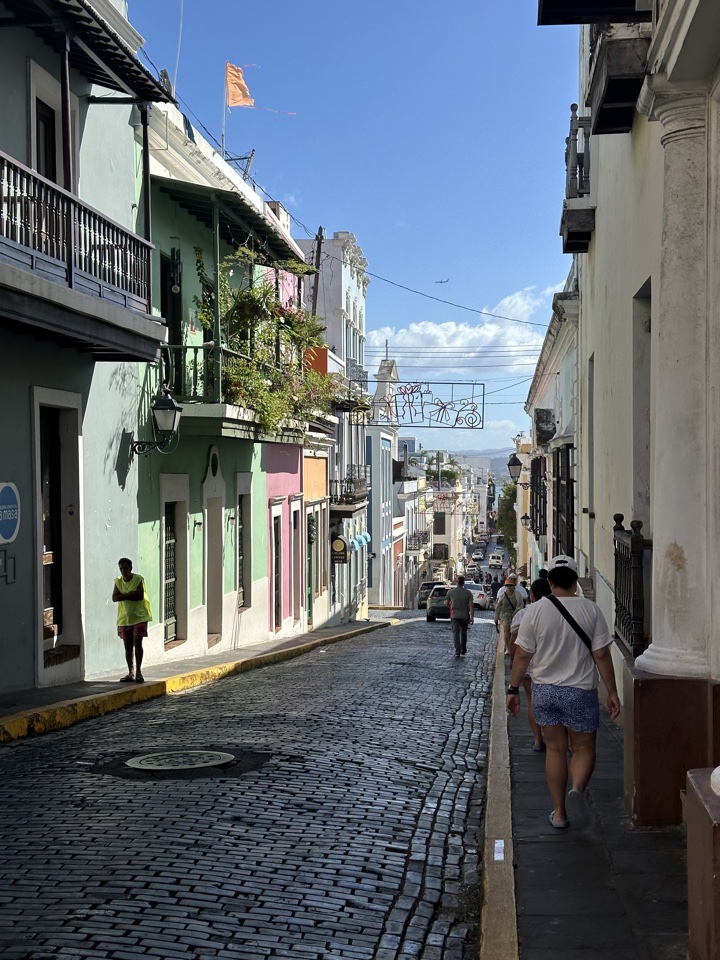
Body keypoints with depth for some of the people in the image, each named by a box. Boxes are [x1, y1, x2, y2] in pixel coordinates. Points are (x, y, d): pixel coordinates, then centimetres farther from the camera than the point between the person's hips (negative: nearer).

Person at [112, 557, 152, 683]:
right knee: (128, 645, 6)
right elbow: (114, 598, -5)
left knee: (137, 642, -11)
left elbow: (140, 596, -16)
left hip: (139, 616, -4)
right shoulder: (118, 581, 6)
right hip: (124, 617, 4)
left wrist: (124, 596, -11)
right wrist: (130, 594, -16)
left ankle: (138, 671, -6)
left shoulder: (138, 579, -6)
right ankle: (131, 673, 13)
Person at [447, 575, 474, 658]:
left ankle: (457, 651, -16)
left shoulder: (450, 592, -4)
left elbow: (447, 603, 11)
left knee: (456, 633, -3)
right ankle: (463, 651, 24)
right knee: (463, 633, 18)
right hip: (464, 616, 1)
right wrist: (472, 617, -13)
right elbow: (471, 605, -12)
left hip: (454, 616, -1)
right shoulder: (468, 593, -6)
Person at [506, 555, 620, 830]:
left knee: (555, 749, 12)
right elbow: (601, 655, -6)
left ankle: (559, 813, 15)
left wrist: (513, 689, 6)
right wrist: (612, 692, 1)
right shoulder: (590, 610, -5)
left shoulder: (536, 611, -4)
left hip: (545, 691, 2)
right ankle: (577, 788, -18)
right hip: (580, 692, -1)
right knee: (584, 749, 11)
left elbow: (522, 655, -3)